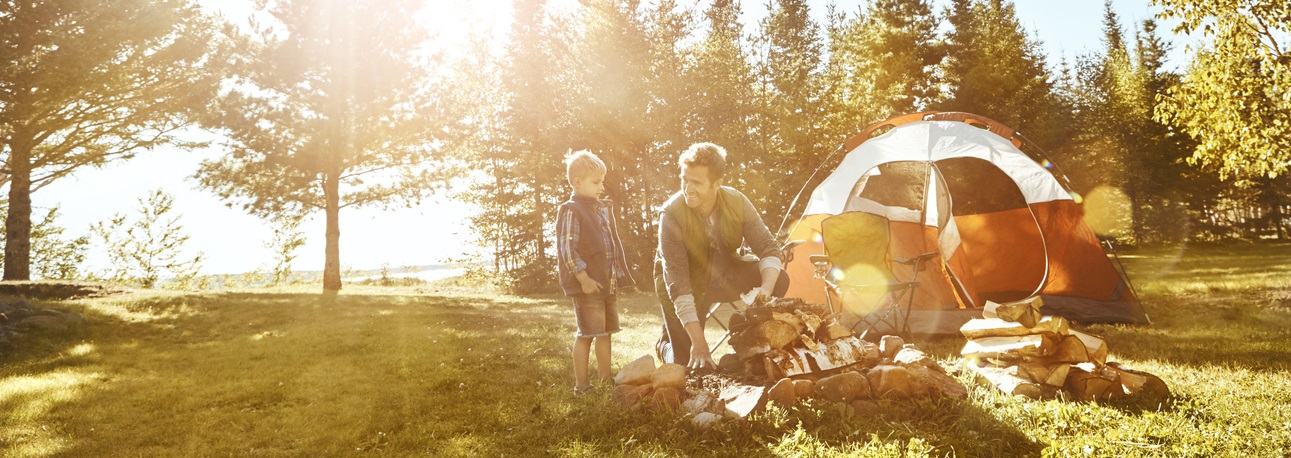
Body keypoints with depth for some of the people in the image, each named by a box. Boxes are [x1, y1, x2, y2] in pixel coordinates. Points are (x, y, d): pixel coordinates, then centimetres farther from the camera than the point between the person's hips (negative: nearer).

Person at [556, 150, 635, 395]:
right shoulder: (571, 211, -10)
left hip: (609, 283, 8)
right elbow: (566, 249, -17)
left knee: (606, 331, 15)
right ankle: (581, 384, 8)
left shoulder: (604, 209, 15)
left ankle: (605, 378, 27)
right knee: (587, 333, -2)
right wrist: (584, 278, -21)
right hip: (588, 285, -8)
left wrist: (619, 276, 14)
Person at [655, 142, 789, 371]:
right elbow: (677, 282, -34)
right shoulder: (671, 215, -32)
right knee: (688, 363, -8)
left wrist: (766, 288, -39)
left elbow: (768, 248, -16)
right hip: (688, 283, -3)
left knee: (779, 279, -19)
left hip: (725, 274, 3)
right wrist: (698, 341, -39)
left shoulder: (737, 202, -22)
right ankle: (665, 344, 29)